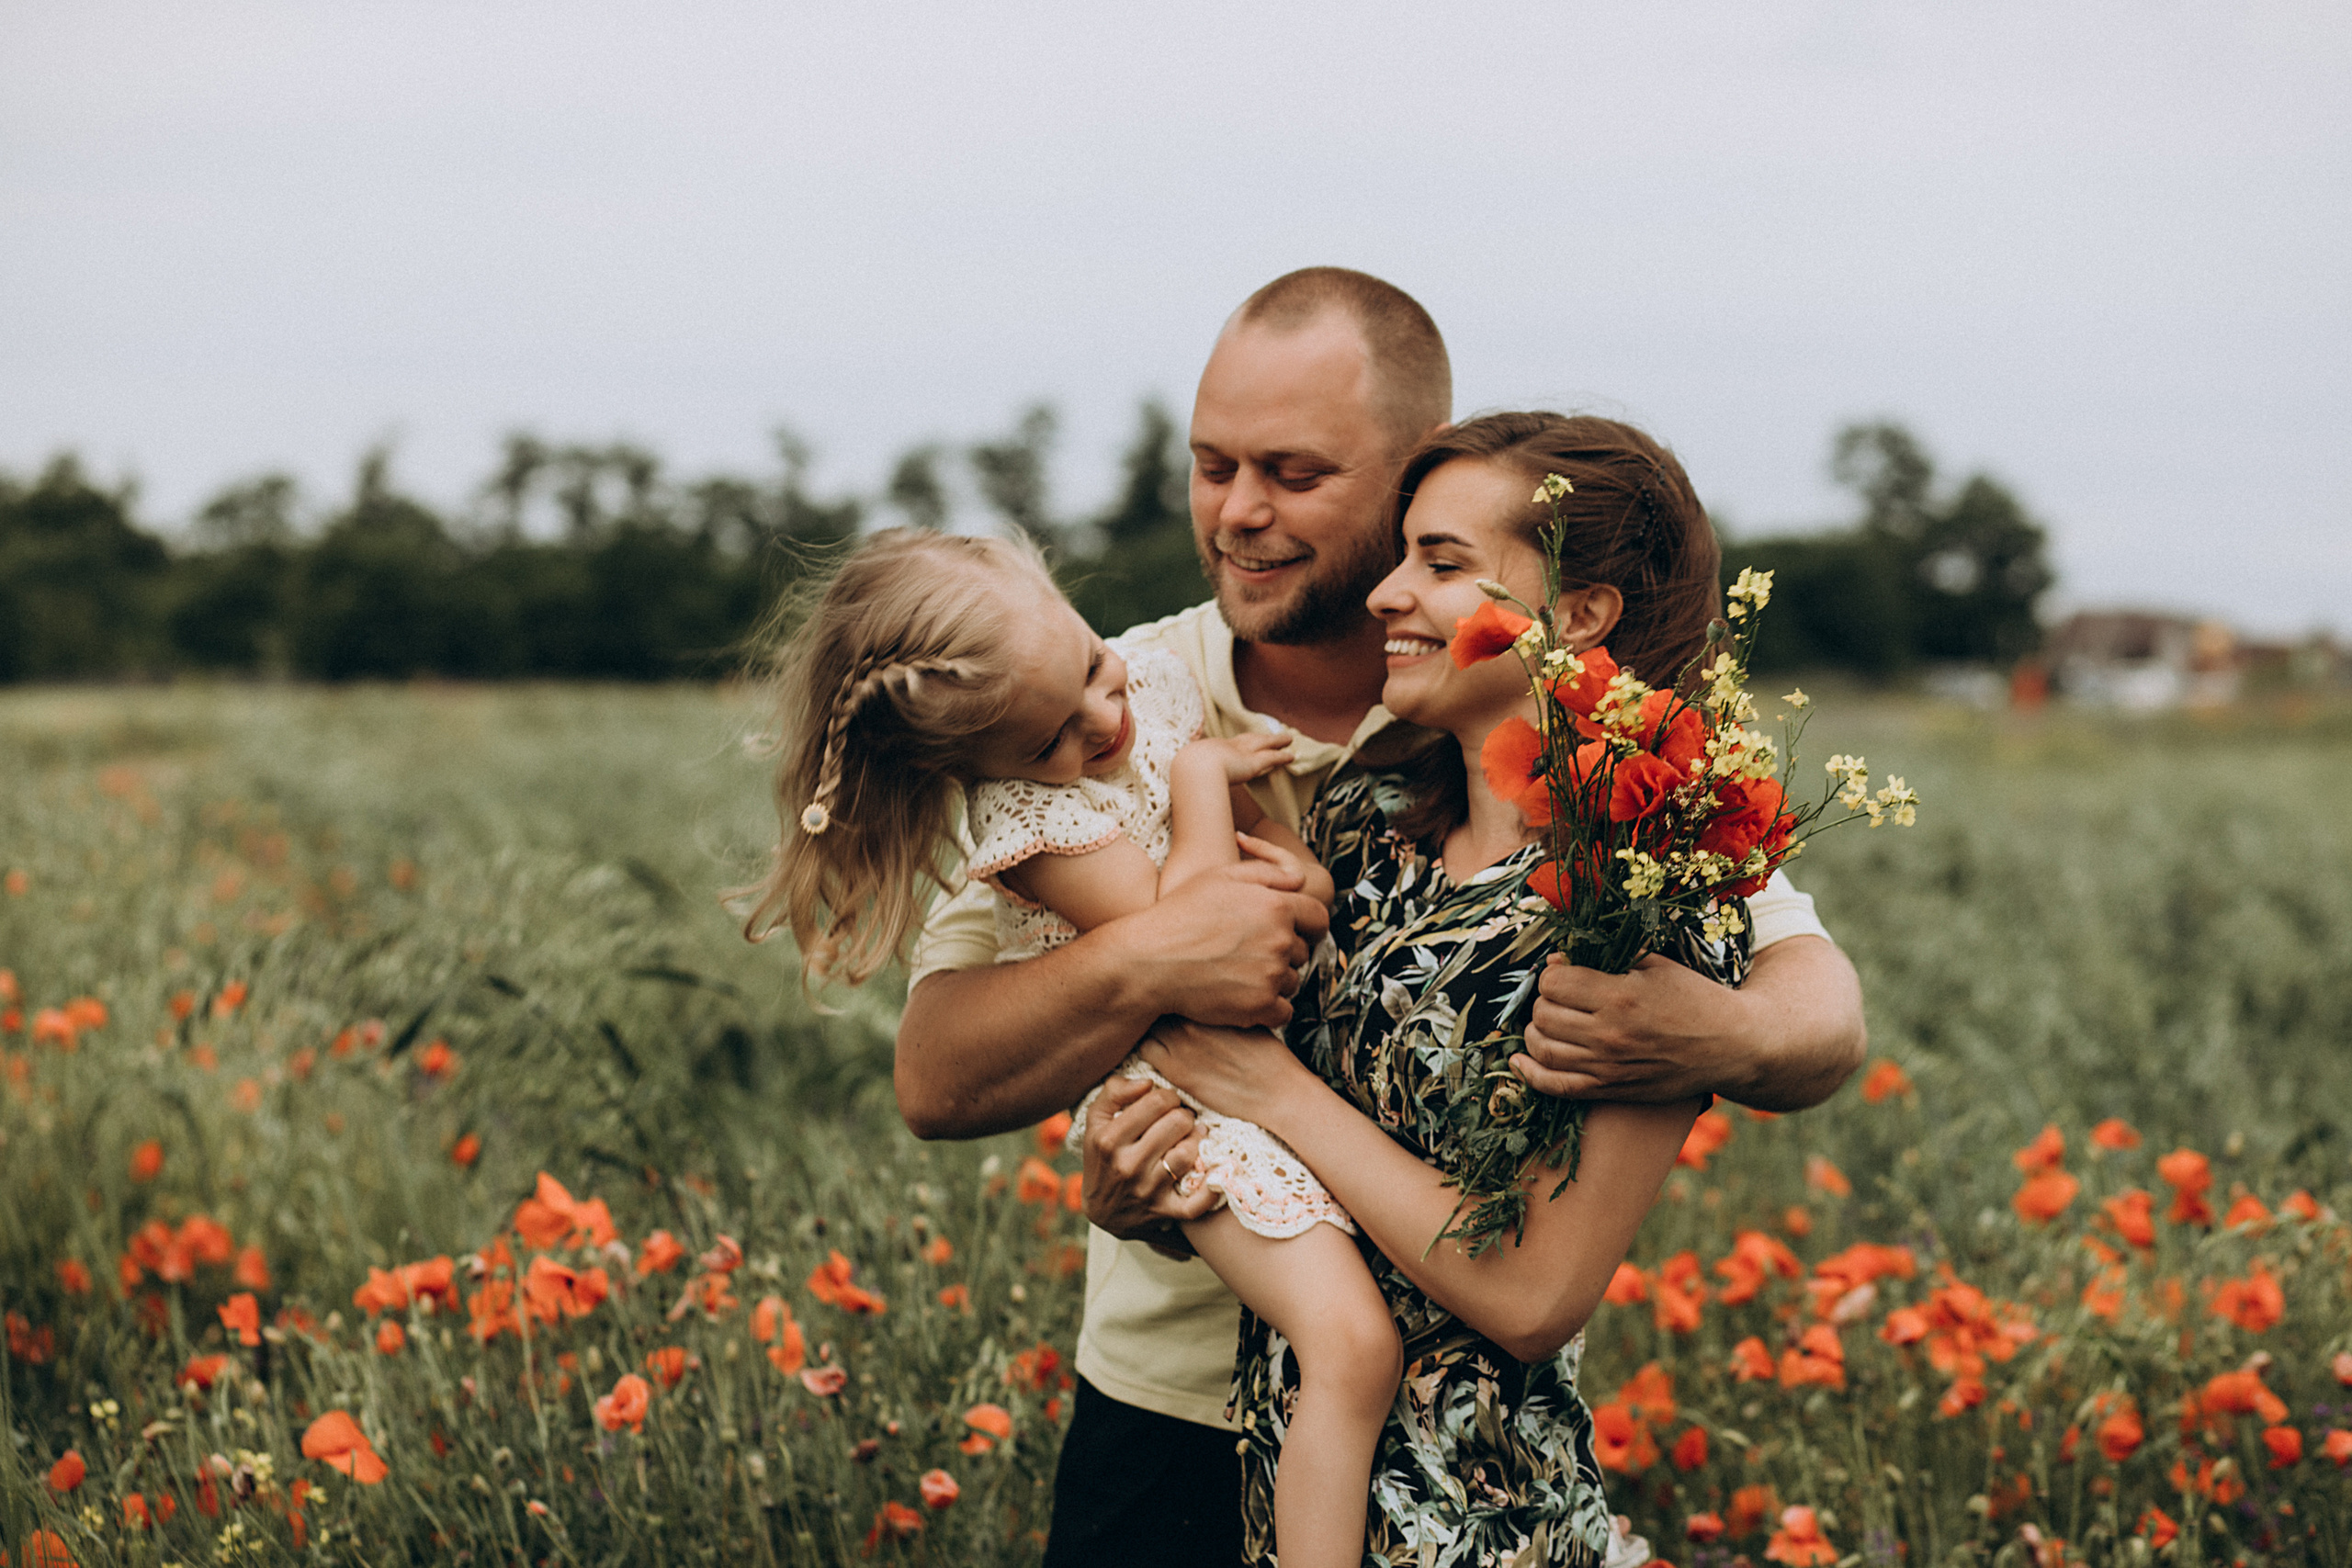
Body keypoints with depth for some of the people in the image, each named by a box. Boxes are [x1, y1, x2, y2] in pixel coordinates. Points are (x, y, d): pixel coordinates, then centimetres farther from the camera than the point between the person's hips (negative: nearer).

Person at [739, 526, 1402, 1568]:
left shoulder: (1153, 680, -1)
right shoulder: (1025, 818, -23)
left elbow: (1250, 809, 14)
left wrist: (1298, 864, -7)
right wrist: (1203, 775, -19)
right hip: (1183, 1096, -9)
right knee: (1352, 1347, -20)